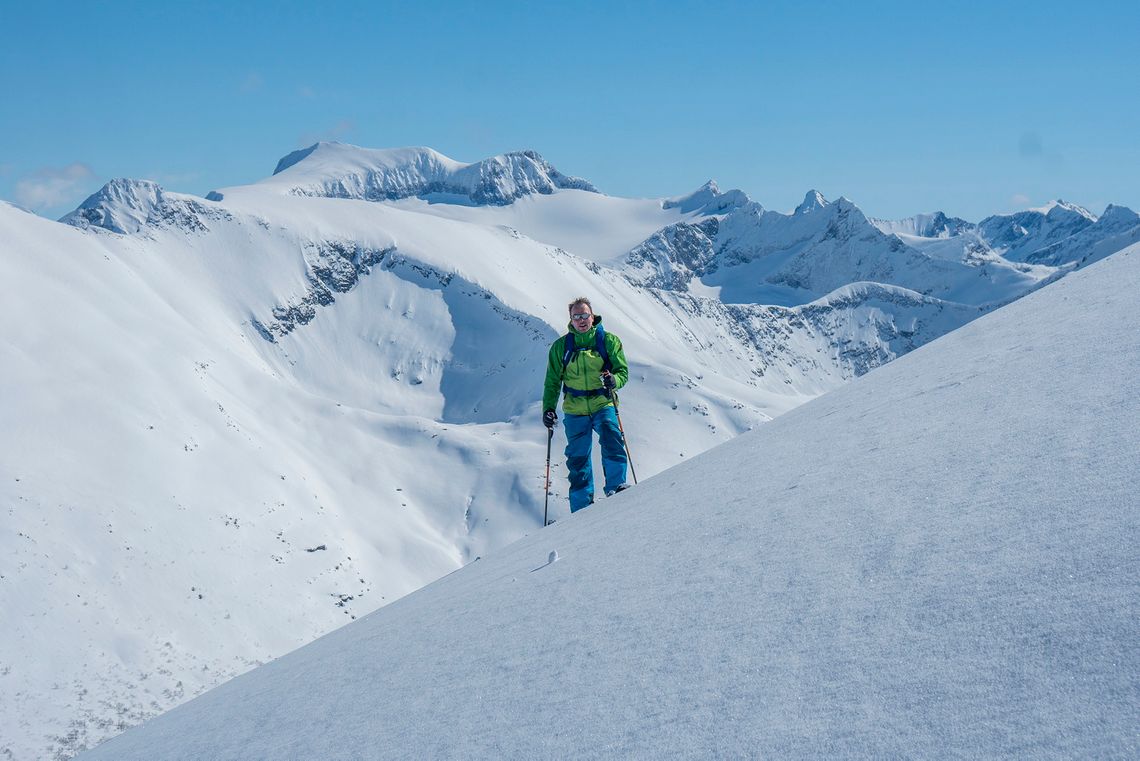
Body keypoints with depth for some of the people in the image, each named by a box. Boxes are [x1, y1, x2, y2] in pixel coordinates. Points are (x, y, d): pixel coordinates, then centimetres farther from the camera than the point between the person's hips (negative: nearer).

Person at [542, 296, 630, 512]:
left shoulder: (608, 341, 3)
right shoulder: (561, 346, 7)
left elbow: (622, 371, 3)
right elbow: (552, 381, 14)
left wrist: (613, 380, -19)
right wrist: (548, 408, 3)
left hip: (603, 405, -1)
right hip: (574, 410, 1)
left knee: (612, 441, -26)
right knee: (578, 458, 3)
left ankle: (616, 486, -20)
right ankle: (581, 507, 10)